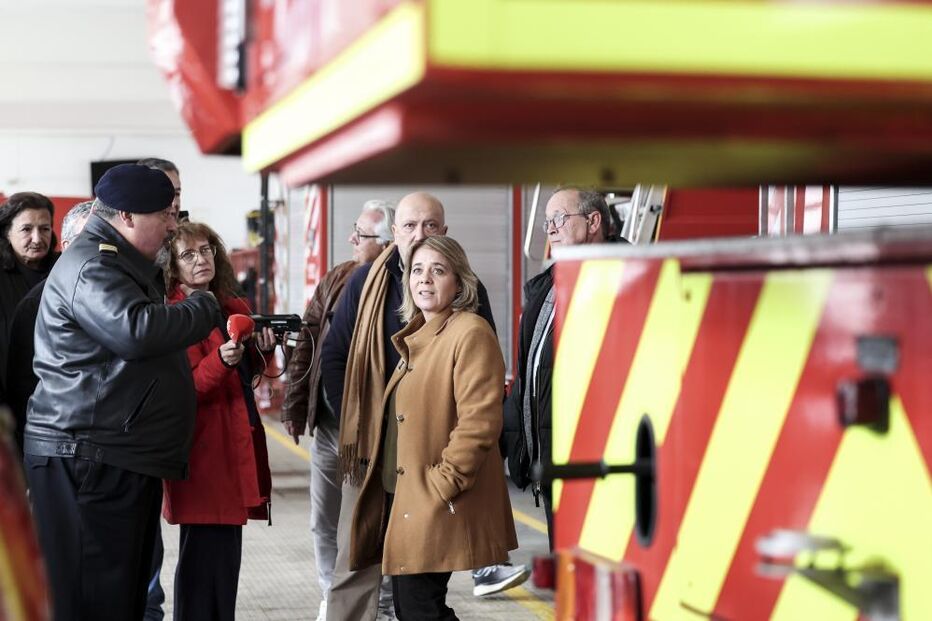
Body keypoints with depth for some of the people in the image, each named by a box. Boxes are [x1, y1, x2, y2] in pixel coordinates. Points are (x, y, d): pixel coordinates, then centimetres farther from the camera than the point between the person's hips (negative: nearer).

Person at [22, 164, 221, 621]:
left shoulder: (121, 264, 23)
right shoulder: (89, 267, -13)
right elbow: (136, 330, -29)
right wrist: (203, 307, -13)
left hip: (123, 457, 11)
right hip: (88, 458, -11)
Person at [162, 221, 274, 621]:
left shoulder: (235, 310, 13)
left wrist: (261, 351, 4)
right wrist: (220, 361, -29)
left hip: (236, 446, 7)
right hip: (201, 449, -7)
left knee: (226, 550, 11)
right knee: (205, 551, -7)